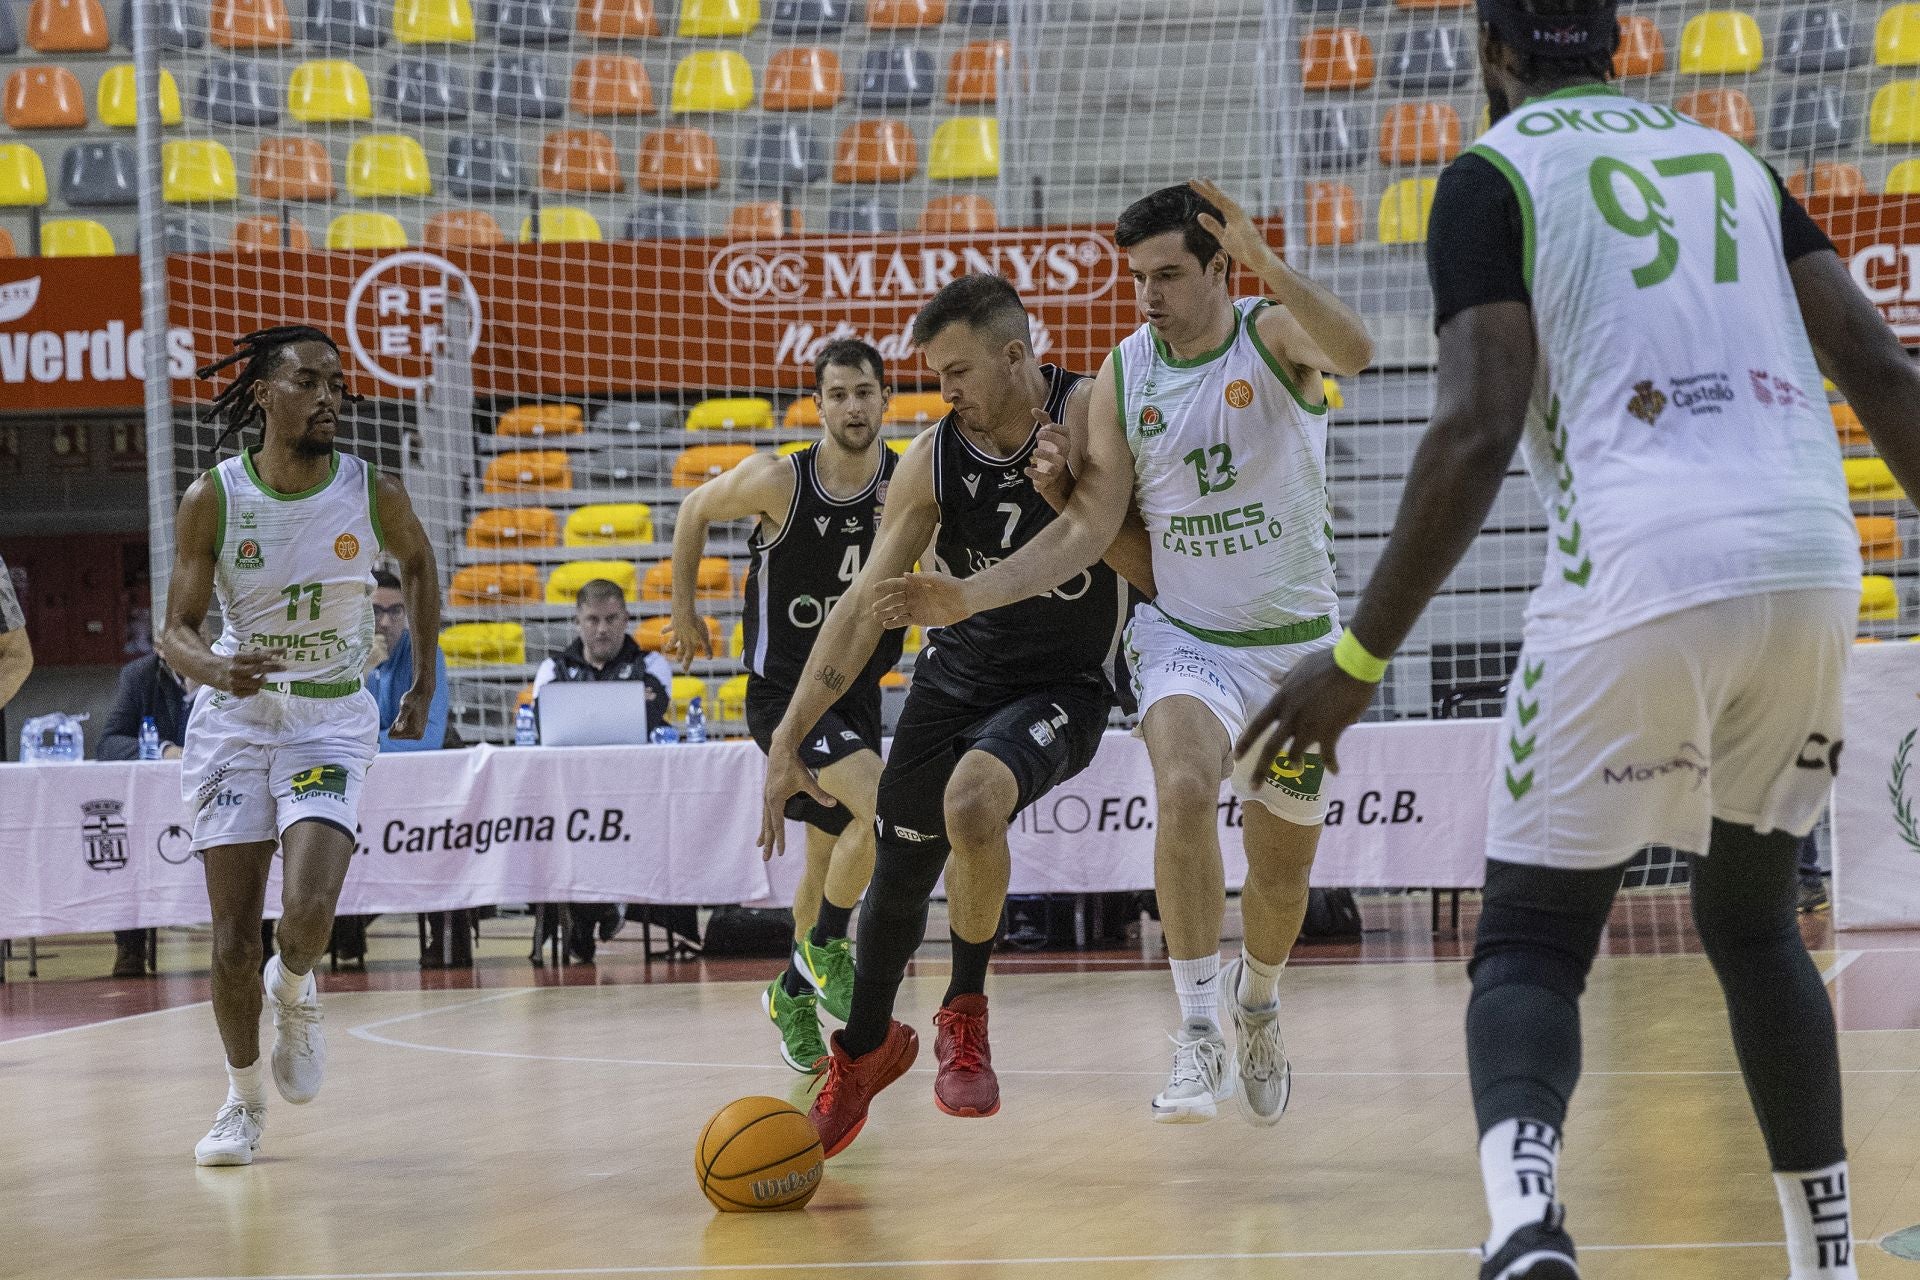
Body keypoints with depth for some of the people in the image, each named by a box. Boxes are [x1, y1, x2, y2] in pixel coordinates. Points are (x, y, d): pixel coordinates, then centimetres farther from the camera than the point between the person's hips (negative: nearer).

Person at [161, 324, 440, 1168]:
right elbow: (177, 630, -10)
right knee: (234, 932, 0)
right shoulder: (213, 499, -11)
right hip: (235, 717, 0)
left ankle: (295, 991, 16)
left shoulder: (374, 494, -9)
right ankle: (243, 1098, 20)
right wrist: (213, 669, -33)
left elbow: (418, 562, 13)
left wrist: (424, 680, 15)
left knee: (309, 909, -20)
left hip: (332, 720, 0)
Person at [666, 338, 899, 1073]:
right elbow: (695, 511, 1)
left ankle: (794, 993, 36)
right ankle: (823, 948, -5)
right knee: (880, 801, -26)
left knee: (829, 854, 14)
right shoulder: (778, 481, -16)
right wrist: (683, 611, 8)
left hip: (857, 689, 5)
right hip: (783, 687, -5)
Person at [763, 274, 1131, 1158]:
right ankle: (865, 1050, 38)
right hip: (957, 674, 4)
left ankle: (965, 1015, -10)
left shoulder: (1088, 420, -18)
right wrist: (787, 741, -11)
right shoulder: (933, 460, -8)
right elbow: (866, 603, -7)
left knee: (971, 800, -33)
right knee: (897, 874, 9)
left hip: (1062, 685, -4)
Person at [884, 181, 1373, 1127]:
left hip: (1296, 640, 0)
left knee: (1284, 864, 12)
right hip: (1185, 634, 0)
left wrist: (1266, 262, -50)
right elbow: (1090, 526, -7)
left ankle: (1257, 1004, 44)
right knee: (1184, 787, -30)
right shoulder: (1124, 376, -5)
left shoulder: (1274, 335, -13)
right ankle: (1198, 1038, -24)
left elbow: (1354, 353, -36)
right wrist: (973, 595, -20)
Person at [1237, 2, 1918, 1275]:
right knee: (1754, 921, 24)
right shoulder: (1728, 157, 22)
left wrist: (1360, 659, -4)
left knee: (1529, 942, 4)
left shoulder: (1493, 175, 6)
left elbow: (1479, 430, -6)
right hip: (1812, 563, 5)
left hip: (1642, 573, -5)